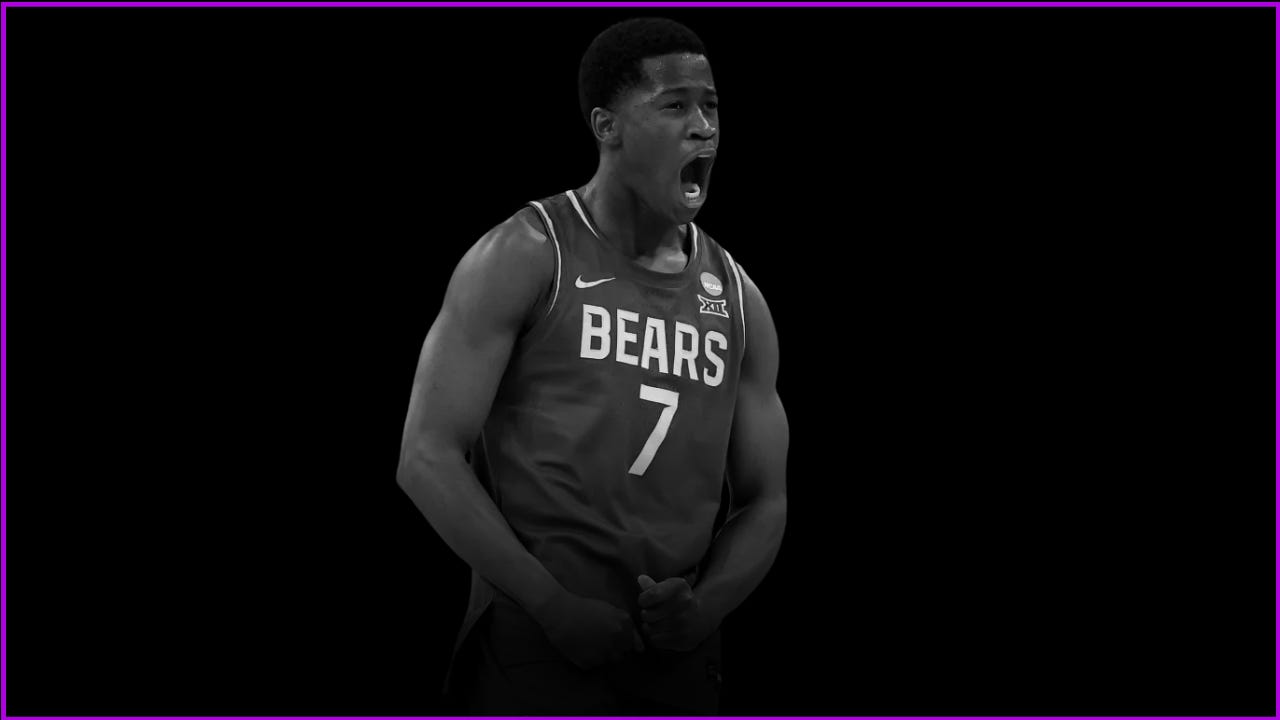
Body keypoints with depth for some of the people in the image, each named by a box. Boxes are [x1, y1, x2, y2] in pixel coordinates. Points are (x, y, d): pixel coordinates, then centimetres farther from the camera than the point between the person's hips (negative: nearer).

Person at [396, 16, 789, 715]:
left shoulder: (738, 301, 8)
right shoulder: (526, 257, -5)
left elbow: (764, 500, 12)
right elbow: (427, 457, -10)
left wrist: (703, 605, -8)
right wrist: (555, 605, -15)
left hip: (679, 657, 4)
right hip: (536, 650, -4)